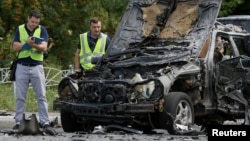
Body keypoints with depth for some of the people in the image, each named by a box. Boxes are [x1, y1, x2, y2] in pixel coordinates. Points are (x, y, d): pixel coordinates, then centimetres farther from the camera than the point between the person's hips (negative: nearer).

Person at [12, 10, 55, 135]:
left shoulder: (42, 30, 3)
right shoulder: (20, 29, 6)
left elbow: (44, 47, -9)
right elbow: (15, 47, -1)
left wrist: (34, 45, -29)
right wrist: (26, 43, -18)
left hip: (37, 66, -1)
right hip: (22, 66, 1)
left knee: (41, 96, -3)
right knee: (20, 96, 3)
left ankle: (44, 122, -3)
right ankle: (18, 122, 7)